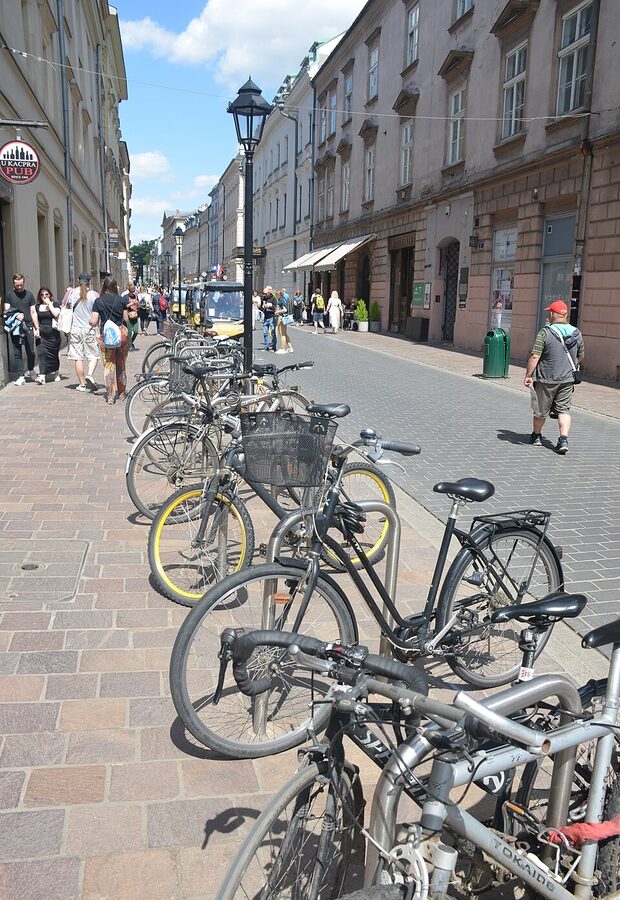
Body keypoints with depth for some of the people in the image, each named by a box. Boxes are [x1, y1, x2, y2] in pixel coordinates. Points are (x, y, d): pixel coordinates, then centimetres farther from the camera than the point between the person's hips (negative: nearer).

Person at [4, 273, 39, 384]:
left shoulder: (29, 295, 9)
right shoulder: (9, 294, 5)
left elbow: (33, 312, 11)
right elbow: (6, 310, 2)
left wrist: (37, 328, 6)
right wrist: (16, 315, -18)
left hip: (28, 326, 1)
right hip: (15, 328, -1)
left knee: (30, 351, 4)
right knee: (17, 353, -1)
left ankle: (30, 370, 29)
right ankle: (21, 376, 2)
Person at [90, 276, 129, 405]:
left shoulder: (98, 301, -3)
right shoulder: (121, 300, 2)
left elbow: (93, 322, -6)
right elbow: (126, 319, 7)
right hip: (121, 334, 2)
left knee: (109, 365, 5)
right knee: (121, 364, 15)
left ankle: (111, 395, 3)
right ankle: (121, 393, 23)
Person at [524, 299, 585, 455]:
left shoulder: (545, 333, -14)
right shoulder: (577, 333, 3)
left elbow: (534, 357, -18)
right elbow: (581, 357, 14)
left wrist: (528, 375, -12)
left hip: (546, 379, -4)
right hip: (568, 379, 4)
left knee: (541, 410, 12)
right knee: (564, 409, 9)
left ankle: (536, 436, 29)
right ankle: (564, 439, -4)